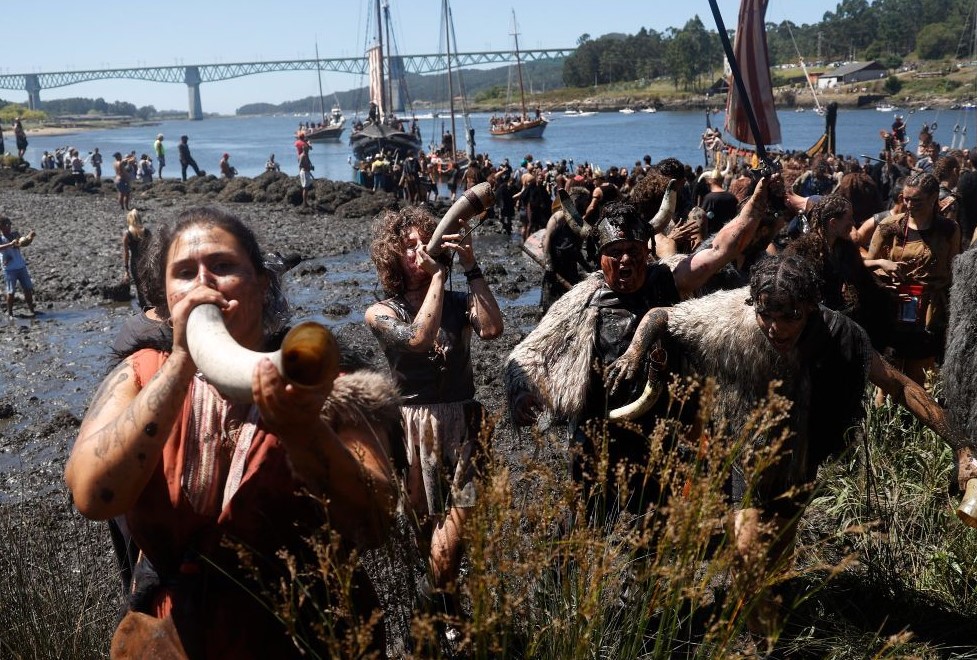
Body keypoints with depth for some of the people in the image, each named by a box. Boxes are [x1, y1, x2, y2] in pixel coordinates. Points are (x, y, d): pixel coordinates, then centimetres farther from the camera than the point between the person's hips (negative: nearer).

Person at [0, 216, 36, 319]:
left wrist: (30, 238, -25)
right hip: (9, 269, -4)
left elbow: (23, 243, -5)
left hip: (21, 266, 4)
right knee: (11, 291, -1)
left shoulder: (15, 234, 3)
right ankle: (9, 313, 11)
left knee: (28, 288, 6)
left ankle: (30, 310, 15)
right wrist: (10, 244, -42)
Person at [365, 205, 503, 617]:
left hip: (463, 424, 1)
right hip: (415, 427, -1)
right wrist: (437, 274, -14)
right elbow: (419, 337, -19)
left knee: (459, 521, -9)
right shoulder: (381, 313, 1)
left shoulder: (458, 302, 7)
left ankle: (436, 599, 13)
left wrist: (470, 267, -14)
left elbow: (492, 328, -15)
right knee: (422, 524, 6)